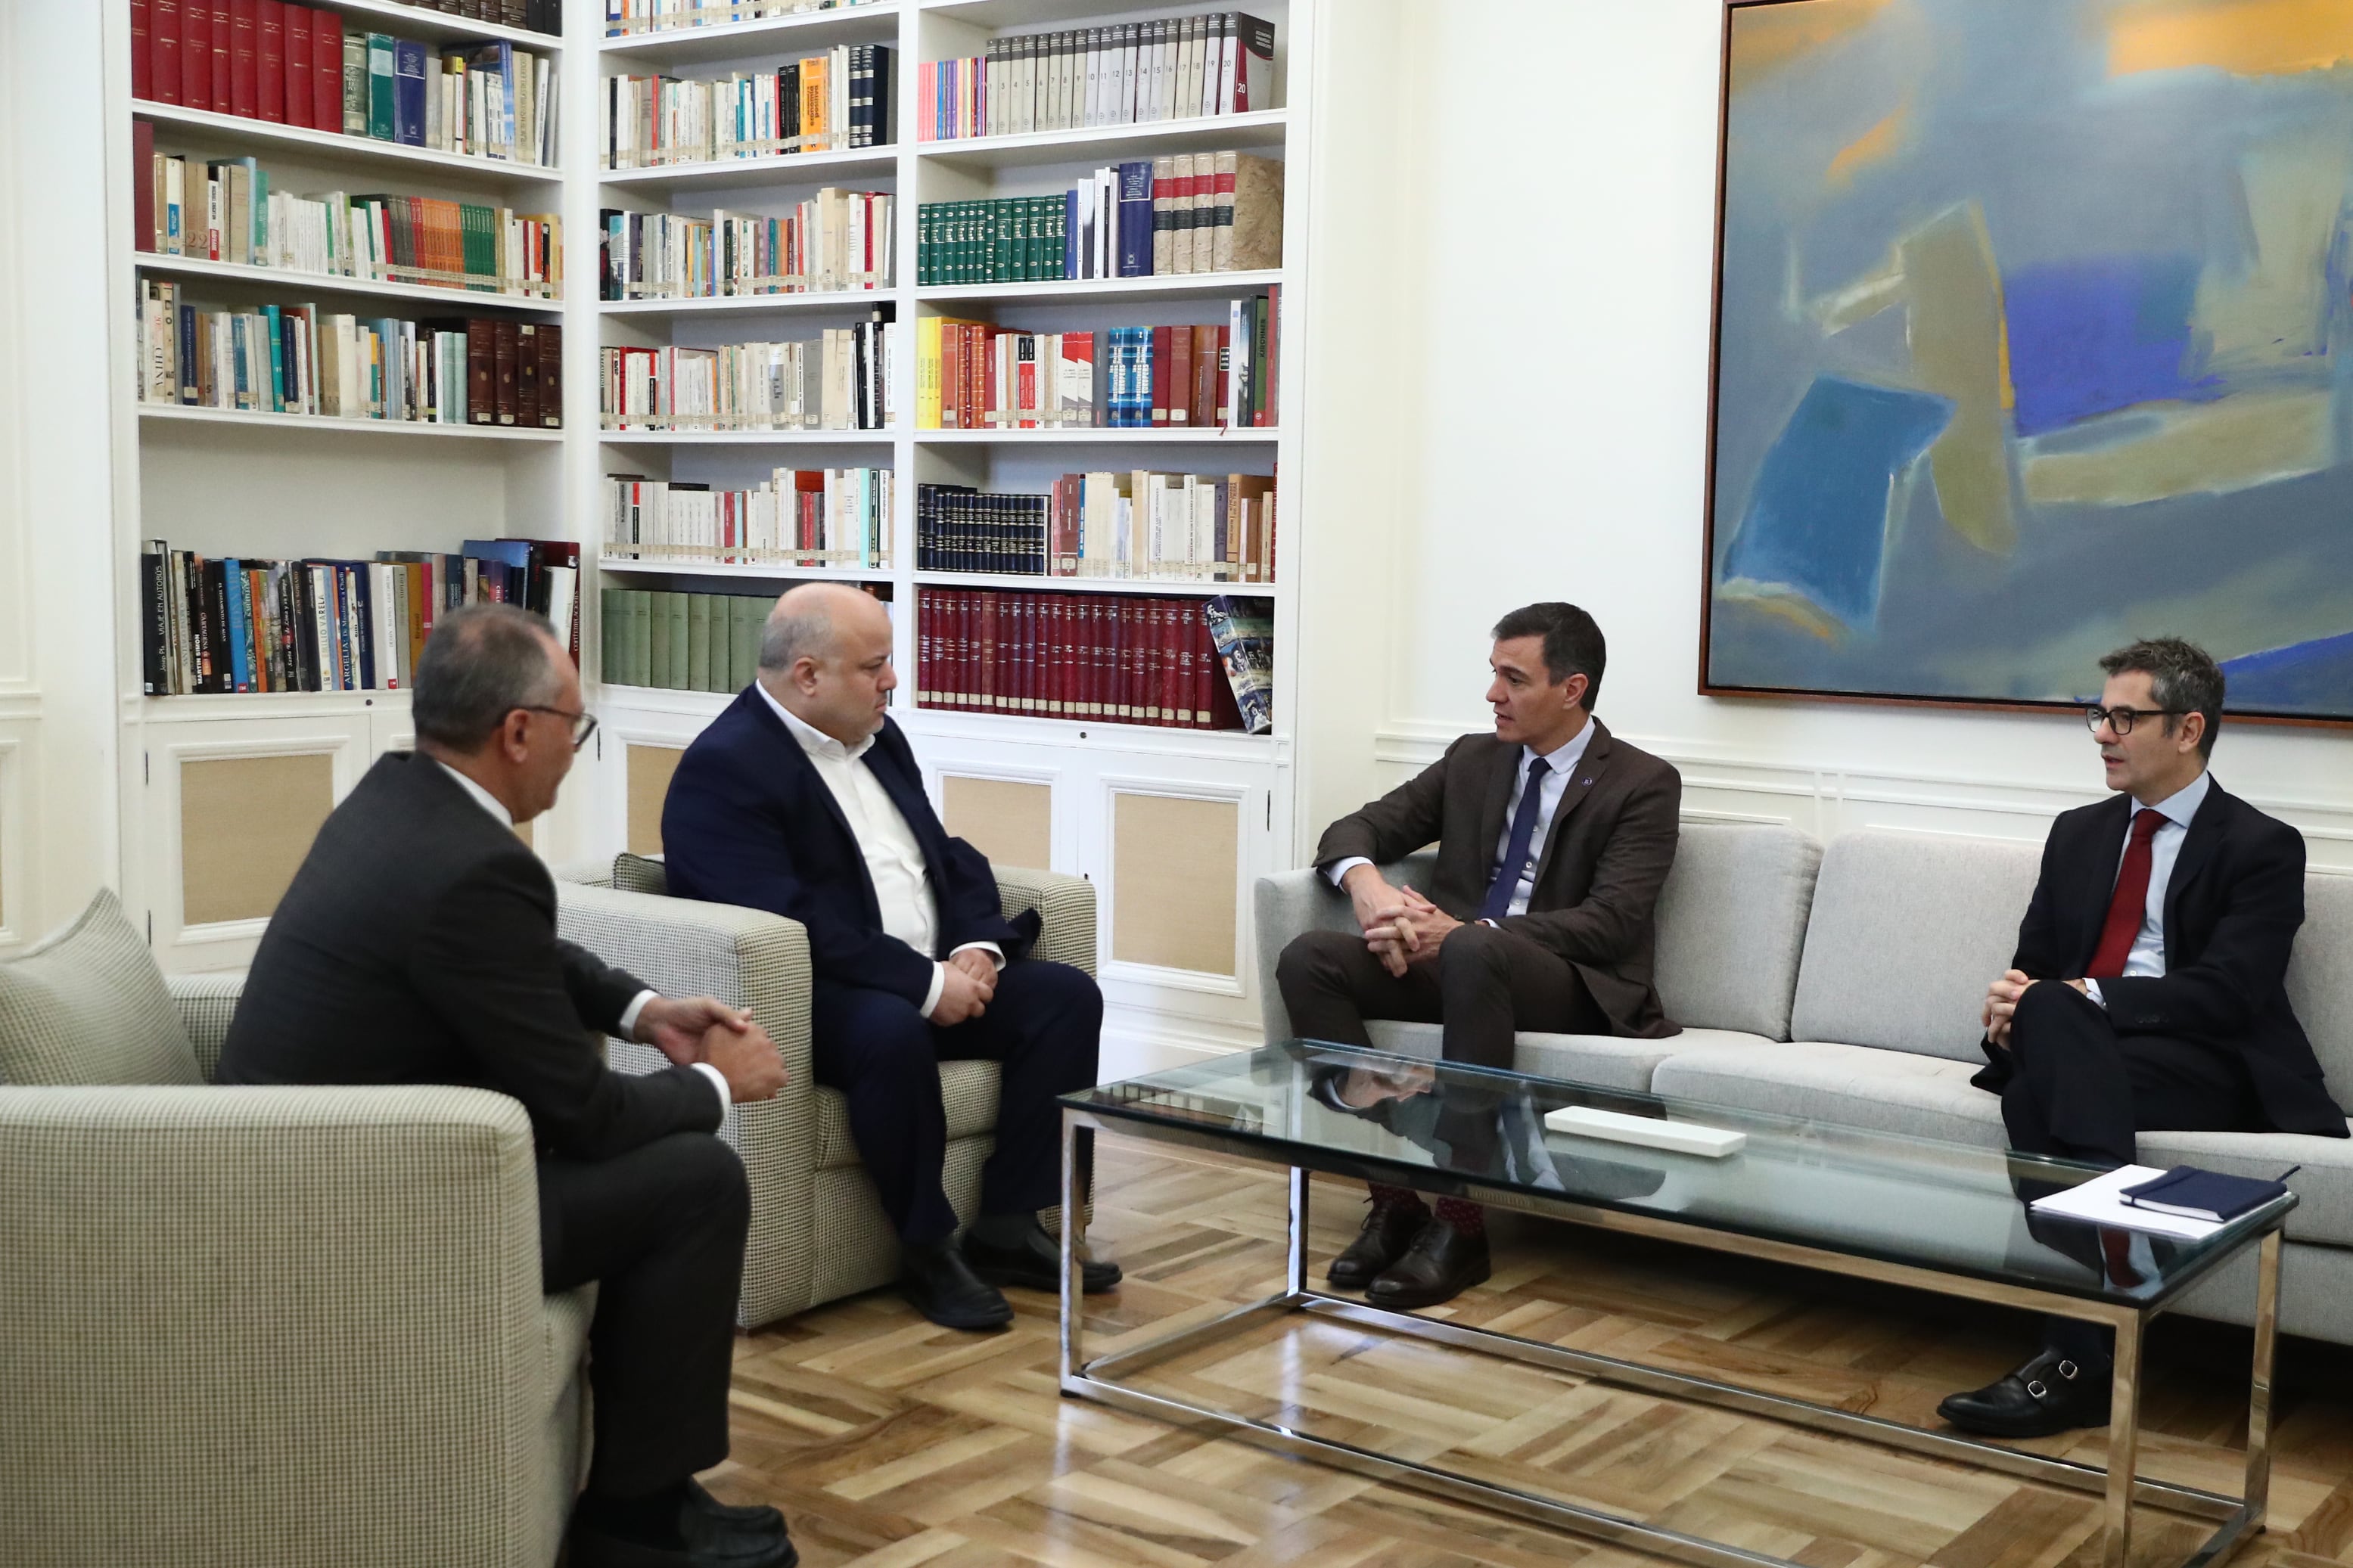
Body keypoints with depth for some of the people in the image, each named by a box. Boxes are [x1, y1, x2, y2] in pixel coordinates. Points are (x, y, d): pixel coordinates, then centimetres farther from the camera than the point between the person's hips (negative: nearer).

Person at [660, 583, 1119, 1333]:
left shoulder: (878, 737, 13)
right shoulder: (723, 768, -15)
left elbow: (950, 859, 16)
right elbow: (790, 924, -24)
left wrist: (977, 949, -5)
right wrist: (928, 985, -23)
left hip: (934, 976, 9)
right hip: (810, 998, -8)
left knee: (1066, 995, -7)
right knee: (894, 1032, -37)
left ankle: (1008, 1226, -4)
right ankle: (928, 1250, -17)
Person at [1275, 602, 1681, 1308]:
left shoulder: (1642, 784, -1)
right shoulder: (1473, 760, 15)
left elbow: (1611, 923, -14)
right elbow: (1355, 830, 12)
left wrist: (1463, 932, -25)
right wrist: (1367, 883, -15)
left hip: (1574, 989, -5)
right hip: (1451, 964, 6)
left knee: (1475, 951, -39)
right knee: (1309, 958, -21)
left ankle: (1459, 1225, -32)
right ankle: (1393, 1197, -21)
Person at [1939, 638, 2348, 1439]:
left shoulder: (2261, 847, 3)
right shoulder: (2079, 834, 21)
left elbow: (2226, 992, -11)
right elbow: (2032, 964, 18)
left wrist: (2082, 998, -22)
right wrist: (2014, 1000, -9)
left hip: (2204, 1071, -4)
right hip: (2070, 1047, 4)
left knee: (2038, 1096, -36)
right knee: (2045, 1013, -35)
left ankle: (2079, 1357, -40)